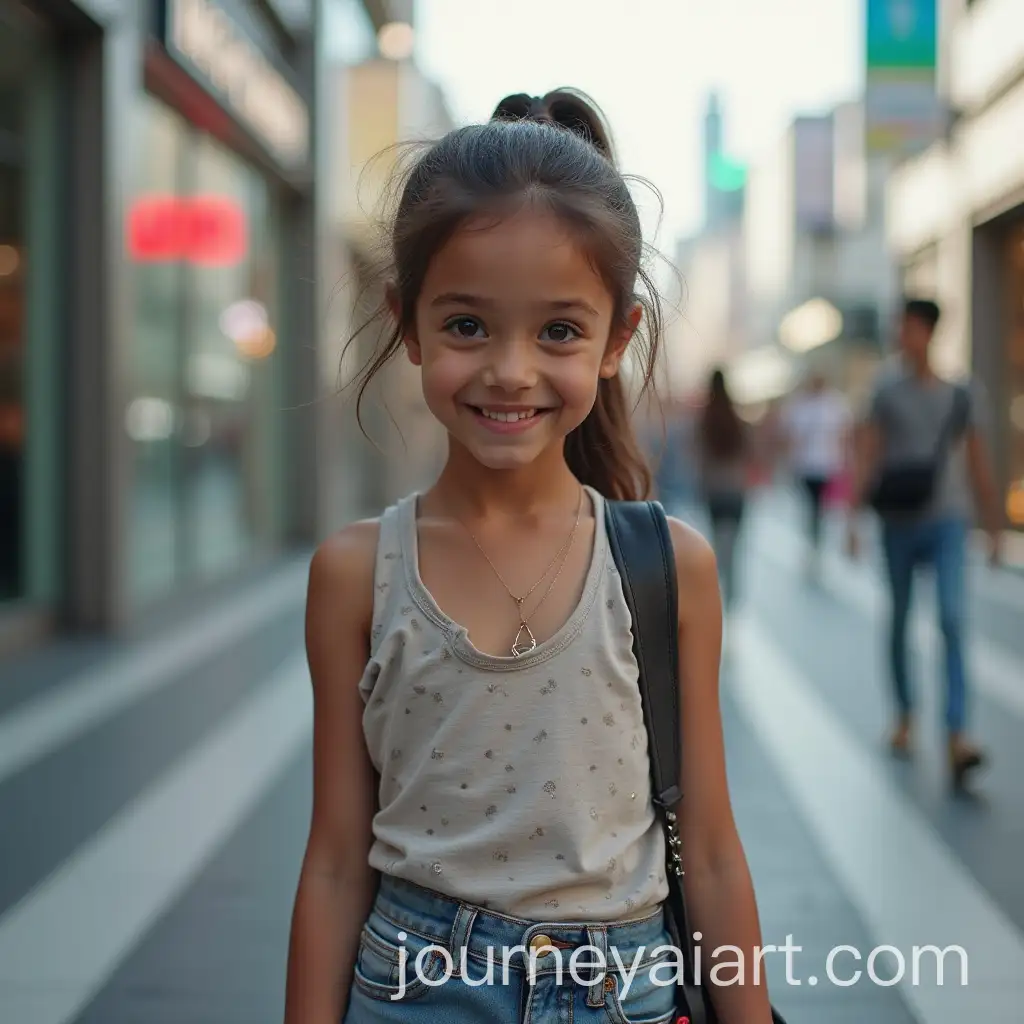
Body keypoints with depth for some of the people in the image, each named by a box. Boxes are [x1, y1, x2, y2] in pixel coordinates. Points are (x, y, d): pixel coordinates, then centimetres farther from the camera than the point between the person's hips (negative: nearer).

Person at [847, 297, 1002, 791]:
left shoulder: (961, 395, 4)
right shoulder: (887, 390, 3)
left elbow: (979, 464, 9)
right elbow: (866, 457, 0)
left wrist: (994, 527, 9)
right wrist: (854, 516, -8)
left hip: (947, 521, -1)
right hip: (898, 523, 1)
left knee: (951, 620, -14)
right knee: (899, 620, 11)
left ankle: (956, 739, -21)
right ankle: (904, 716, 31)